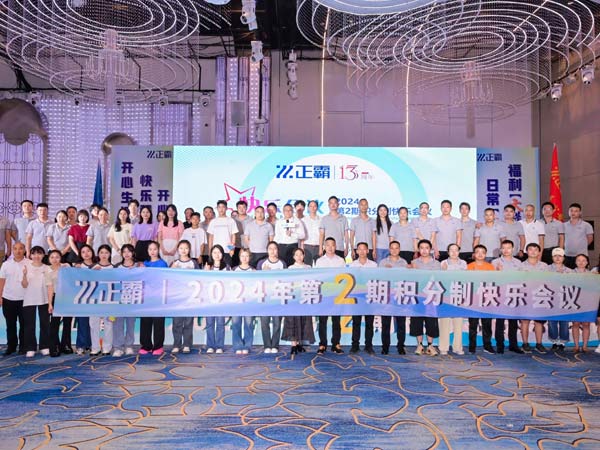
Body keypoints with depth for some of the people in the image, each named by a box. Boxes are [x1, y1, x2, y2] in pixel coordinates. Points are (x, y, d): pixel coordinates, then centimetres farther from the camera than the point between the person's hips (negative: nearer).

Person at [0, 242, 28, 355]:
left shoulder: (29, 264, -3)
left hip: (24, 299, -2)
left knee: (24, 324, 5)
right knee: (10, 325, 9)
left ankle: (23, 346, 15)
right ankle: (11, 346, 20)